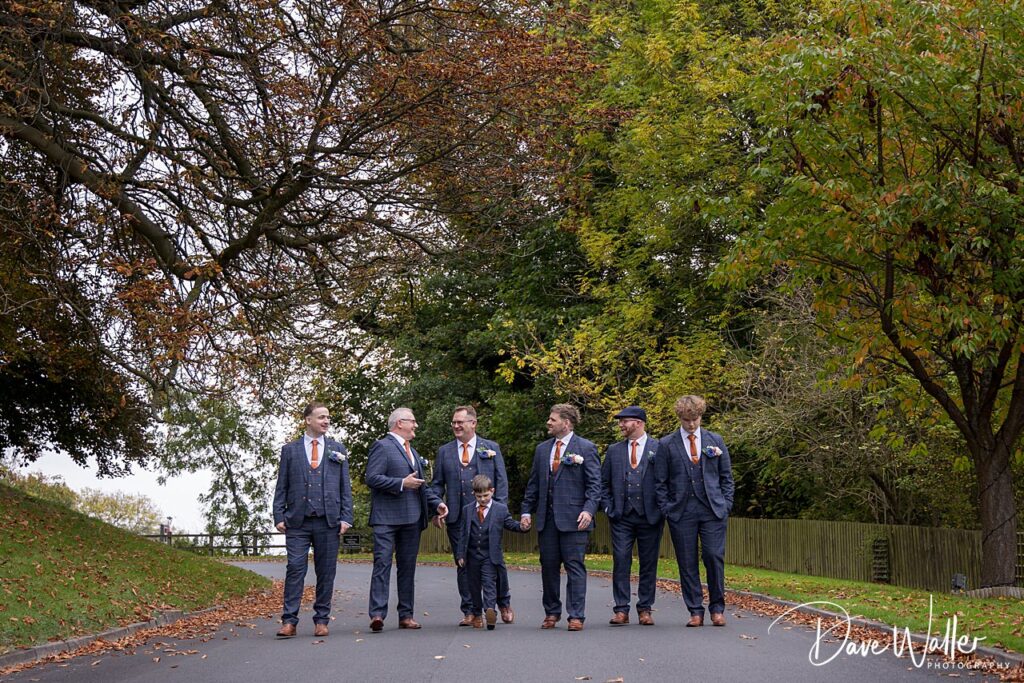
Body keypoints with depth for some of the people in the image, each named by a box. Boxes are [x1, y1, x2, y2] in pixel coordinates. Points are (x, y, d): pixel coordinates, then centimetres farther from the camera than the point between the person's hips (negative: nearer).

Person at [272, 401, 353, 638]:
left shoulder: (338, 449, 13)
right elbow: (281, 487, 9)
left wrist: (345, 518, 1)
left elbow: (345, 486, 10)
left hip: (329, 521, 1)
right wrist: (279, 517, -1)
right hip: (298, 521, -1)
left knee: (326, 572, 4)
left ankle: (321, 620, 11)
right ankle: (289, 621, -4)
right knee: (295, 569, -6)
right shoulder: (290, 450, 10)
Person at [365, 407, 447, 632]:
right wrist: (401, 484, -17)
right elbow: (371, 478, -15)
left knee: (408, 567, 9)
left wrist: (437, 503, 12)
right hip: (387, 518, -8)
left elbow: (421, 485, 27)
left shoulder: (412, 451, 23)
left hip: (412, 519, 8)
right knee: (382, 564, -11)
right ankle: (377, 614, -15)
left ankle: (406, 615, 14)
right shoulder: (382, 446, -4)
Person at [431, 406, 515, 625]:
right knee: (463, 564, 4)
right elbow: (437, 484, 12)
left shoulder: (491, 448, 8)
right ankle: (469, 611, 11)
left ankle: (504, 604, 22)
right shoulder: (444, 451, 12)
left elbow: (501, 481, 6)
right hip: (457, 517, 2)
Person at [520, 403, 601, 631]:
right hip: (546, 518, 5)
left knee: (575, 567, -3)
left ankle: (576, 616, 0)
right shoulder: (542, 449, 16)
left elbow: (594, 484, -4)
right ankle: (551, 612, 19)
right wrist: (527, 511, 9)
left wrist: (589, 510, -17)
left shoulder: (586, 448, 0)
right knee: (548, 567, 8)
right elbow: (533, 483, 18)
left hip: (573, 518, -5)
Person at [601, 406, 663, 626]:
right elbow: (603, 482, 15)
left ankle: (645, 609, 11)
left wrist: (661, 508, -3)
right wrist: (608, 507, 5)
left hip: (650, 516, -2)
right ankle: (621, 610, 0)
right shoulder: (614, 450, 12)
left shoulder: (659, 449, 1)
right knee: (621, 562, -4)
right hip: (621, 517, 2)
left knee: (649, 564, 3)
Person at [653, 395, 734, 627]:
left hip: (713, 510, 1)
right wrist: (667, 509, -2)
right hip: (681, 512, 0)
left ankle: (717, 608, 8)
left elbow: (726, 477, 13)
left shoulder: (715, 441, 11)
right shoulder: (666, 444, 5)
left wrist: (726, 505, 4)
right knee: (687, 563, 1)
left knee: (715, 557, -6)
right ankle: (695, 611, 9)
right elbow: (660, 482, 6)